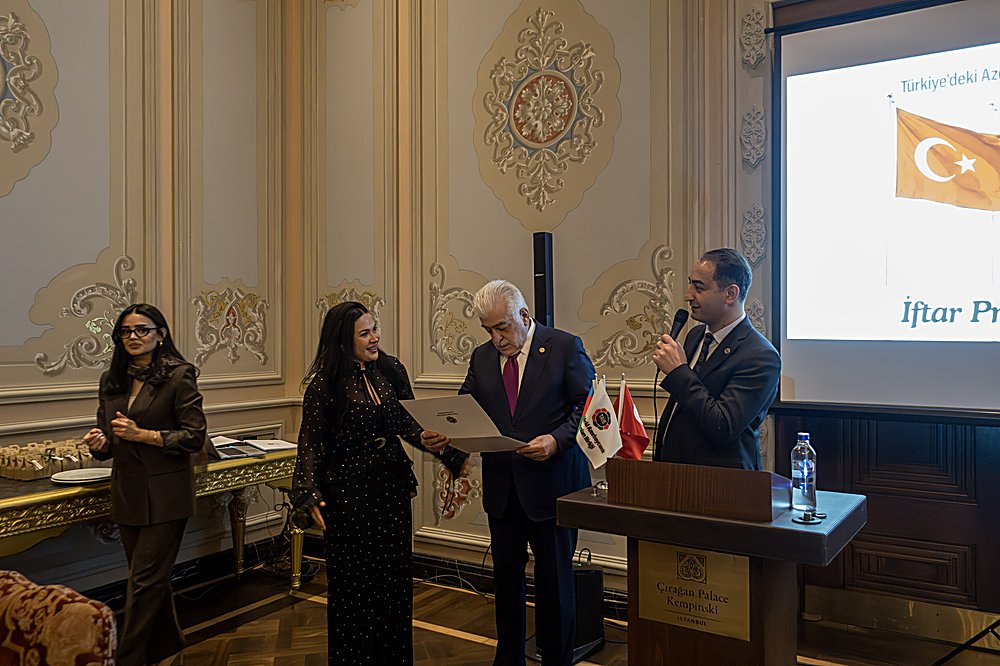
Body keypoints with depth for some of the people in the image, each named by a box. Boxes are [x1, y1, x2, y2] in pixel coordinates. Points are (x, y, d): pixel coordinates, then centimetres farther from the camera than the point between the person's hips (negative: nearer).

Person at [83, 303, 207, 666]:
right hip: (127, 493, 6)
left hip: (165, 495, -6)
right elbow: (109, 441, 16)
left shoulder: (179, 375, -9)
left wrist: (142, 435, -19)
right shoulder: (111, 380, 9)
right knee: (152, 578, 16)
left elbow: (194, 437, -11)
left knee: (144, 580, -3)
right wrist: (99, 443, -7)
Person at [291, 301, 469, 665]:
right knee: (353, 581, 6)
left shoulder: (392, 371, 3)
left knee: (395, 575, 12)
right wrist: (311, 494, -19)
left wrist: (448, 452, -4)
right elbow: (311, 444, -7)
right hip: (348, 491, -4)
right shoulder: (326, 383, -9)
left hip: (392, 487, 4)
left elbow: (409, 424, 8)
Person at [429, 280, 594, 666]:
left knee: (554, 577, 7)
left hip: (550, 482, -4)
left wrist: (557, 440, -24)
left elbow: (589, 405, -9)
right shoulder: (482, 357, 8)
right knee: (506, 576, 15)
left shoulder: (565, 347, -6)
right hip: (502, 486, 5)